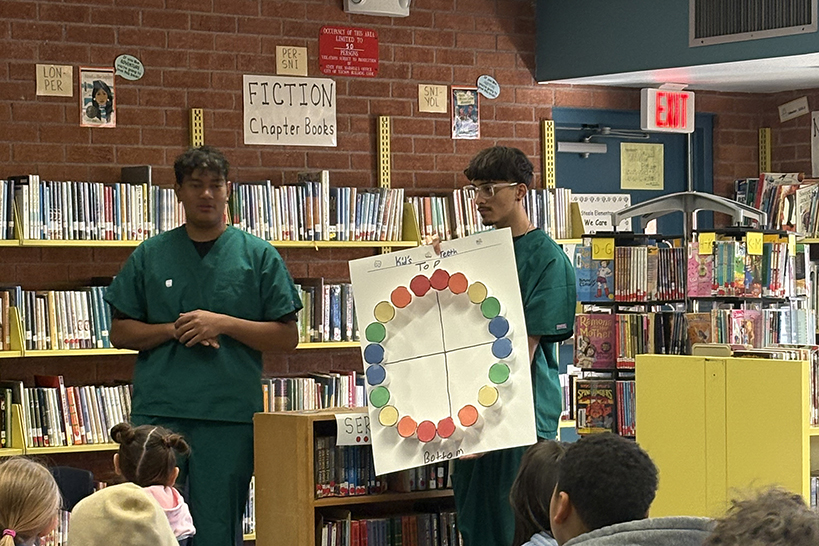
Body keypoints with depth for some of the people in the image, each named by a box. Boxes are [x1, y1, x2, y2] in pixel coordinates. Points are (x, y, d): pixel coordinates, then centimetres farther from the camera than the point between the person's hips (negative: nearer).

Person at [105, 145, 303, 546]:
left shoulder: (258, 256, 6)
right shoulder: (150, 255, 10)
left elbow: (287, 337, 4)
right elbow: (120, 333, 11)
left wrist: (224, 324, -9)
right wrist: (175, 330, -6)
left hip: (229, 413, -1)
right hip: (157, 411, 1)